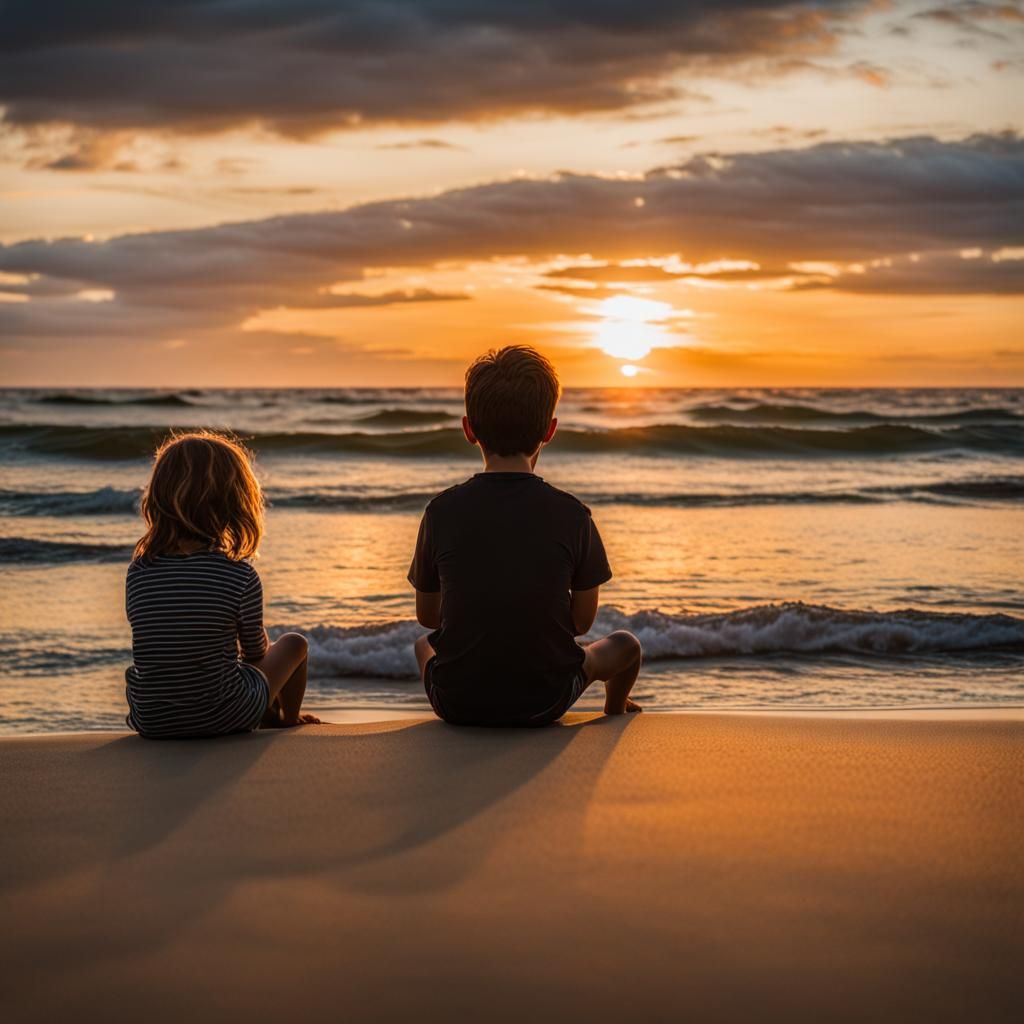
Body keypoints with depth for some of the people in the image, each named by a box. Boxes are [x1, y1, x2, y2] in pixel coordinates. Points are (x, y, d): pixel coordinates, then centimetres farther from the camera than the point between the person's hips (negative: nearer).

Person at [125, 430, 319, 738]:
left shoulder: (138, 571, -6)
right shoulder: (240, 577, -15)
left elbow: (149, 644, 8)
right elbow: (257, 652, 0)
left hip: (150, 724, 3)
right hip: (223, 718, -3)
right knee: (293, 644, 21)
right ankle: (288, 720, 51)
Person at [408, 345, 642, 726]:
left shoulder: (442, 512, -9)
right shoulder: (571, 515, -10)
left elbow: (427, 615, 4)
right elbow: (583, 621, 1)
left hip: (458, 703, 1)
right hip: (545, 703, -1)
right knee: (624, 644, 31)